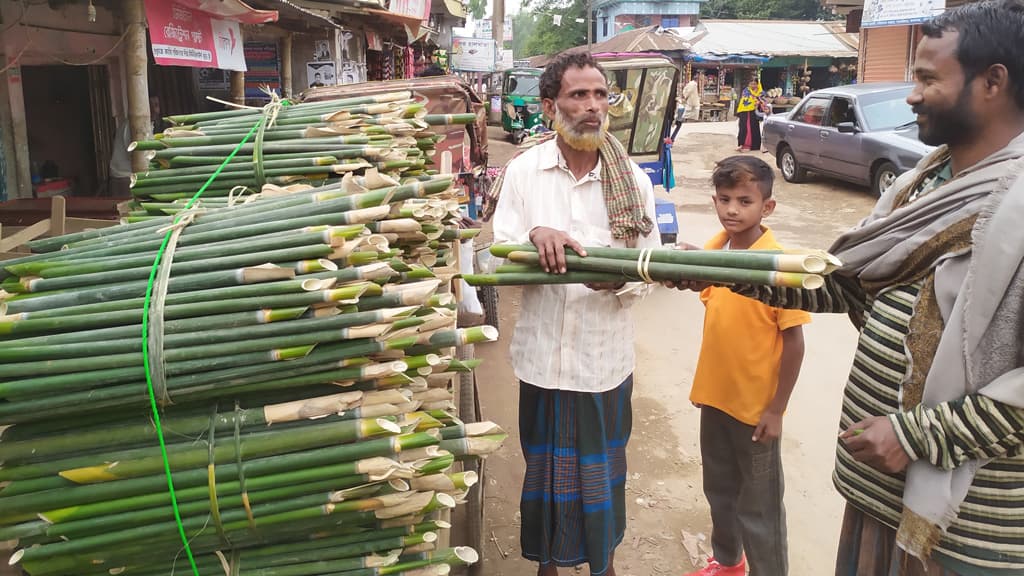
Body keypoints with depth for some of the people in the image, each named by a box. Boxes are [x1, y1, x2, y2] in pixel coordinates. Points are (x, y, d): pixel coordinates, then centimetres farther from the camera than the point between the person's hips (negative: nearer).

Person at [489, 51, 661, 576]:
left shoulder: (633, 180, 1)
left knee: (604, 467, 15)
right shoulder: (523, 172, -2)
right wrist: (534, 236, -24)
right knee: (546, 467, 12)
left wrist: (621, 280, -20)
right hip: (544, 351, -1)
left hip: (607, 353, 1)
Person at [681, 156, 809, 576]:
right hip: (715, 396, 7)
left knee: (759, 507, 10)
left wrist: (776, 409, -14)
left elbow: (794, 342, -16)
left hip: (756, 406, -6)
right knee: (720, 491, 25)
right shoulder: (714, 248, -3)